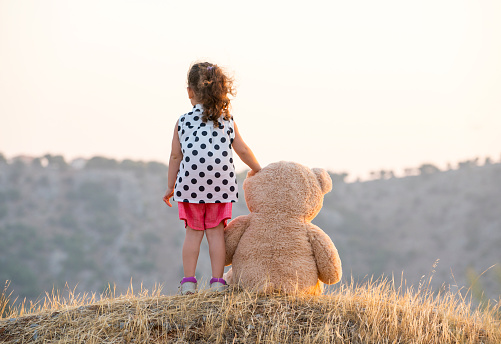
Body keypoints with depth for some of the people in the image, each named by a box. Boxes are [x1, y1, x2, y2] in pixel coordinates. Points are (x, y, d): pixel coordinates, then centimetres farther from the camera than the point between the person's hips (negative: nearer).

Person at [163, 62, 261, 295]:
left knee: (193, 232, 8)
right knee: (216, 231, 7)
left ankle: (188, 281, 6)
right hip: (221, 184, 0)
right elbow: (242, 150, 7)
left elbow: (176, 156, 4)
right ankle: (217, 281, 4)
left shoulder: (183, 122, 1)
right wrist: (257, 170, 24)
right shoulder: (227, 120, 3)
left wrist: (170, 186, 13)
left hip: (190, 185, 0)